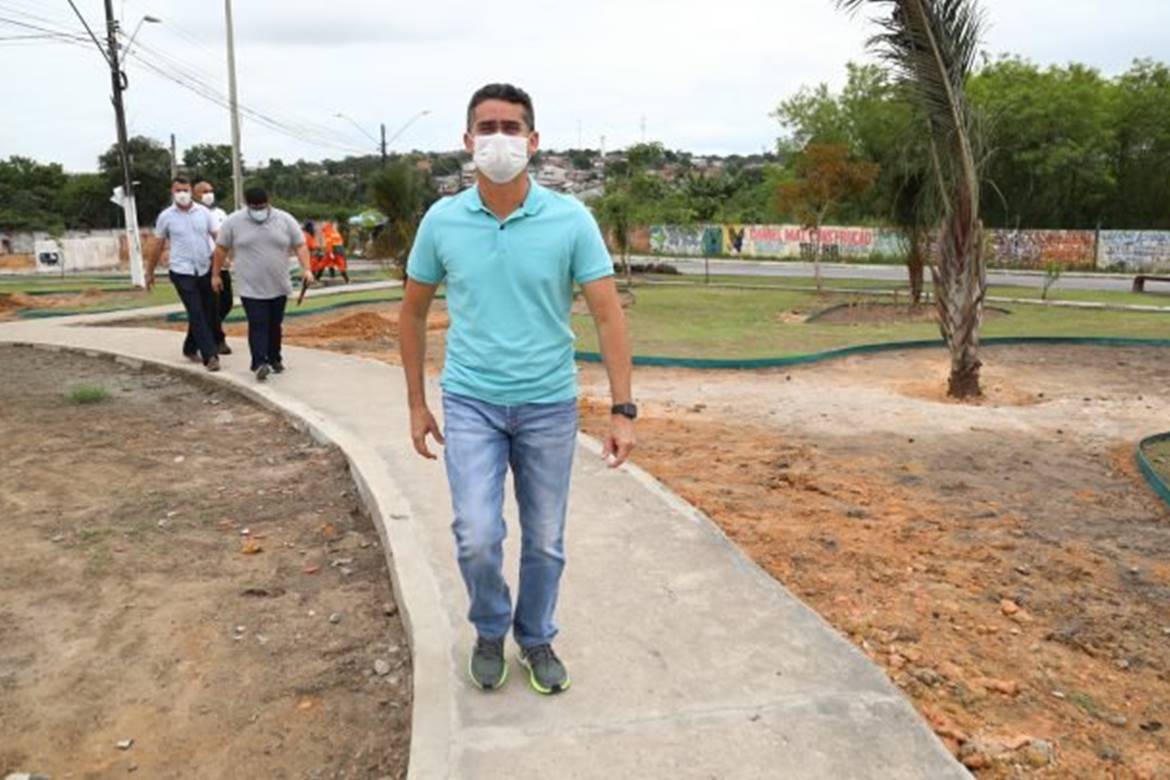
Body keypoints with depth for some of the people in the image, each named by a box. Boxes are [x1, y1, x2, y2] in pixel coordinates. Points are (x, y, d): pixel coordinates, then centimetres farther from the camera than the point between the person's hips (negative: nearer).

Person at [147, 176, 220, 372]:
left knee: (207, 312, 11)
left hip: (205, 270, 3)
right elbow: (157, 245, 7)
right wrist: (150, 272, 11)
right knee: (197, 314, -10)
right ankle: (210, 355, -12)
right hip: (182, 273, -3)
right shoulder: (166, 216, 0)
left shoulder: (203, 212, 4)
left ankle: (190, 348, 31)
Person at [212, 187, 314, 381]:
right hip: (251, 289, -2)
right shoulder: (233, 222, -2)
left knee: (274, 325, 11)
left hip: (279, 287, 2)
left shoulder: (285, 220, 0)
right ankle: (259, 363, -14)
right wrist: (215, 274, 7)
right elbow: (221, 249, 5)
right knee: (258, 325, -11)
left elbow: (300, 246, 1)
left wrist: (306, 269, -12)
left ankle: (274, 359, 23)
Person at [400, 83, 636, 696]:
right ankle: (490, 631, 23)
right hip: (470, 404, 0)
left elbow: (608, 314, -8)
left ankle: (536, 639, 36)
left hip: (549, 405, 0)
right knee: (477, 537, -8)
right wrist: (416, 404, 8)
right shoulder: (442, 220, -3)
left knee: (545, 541, 11)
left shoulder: (571, 219, -8)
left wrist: (622, 410, -13)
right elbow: (413, 312, 8)